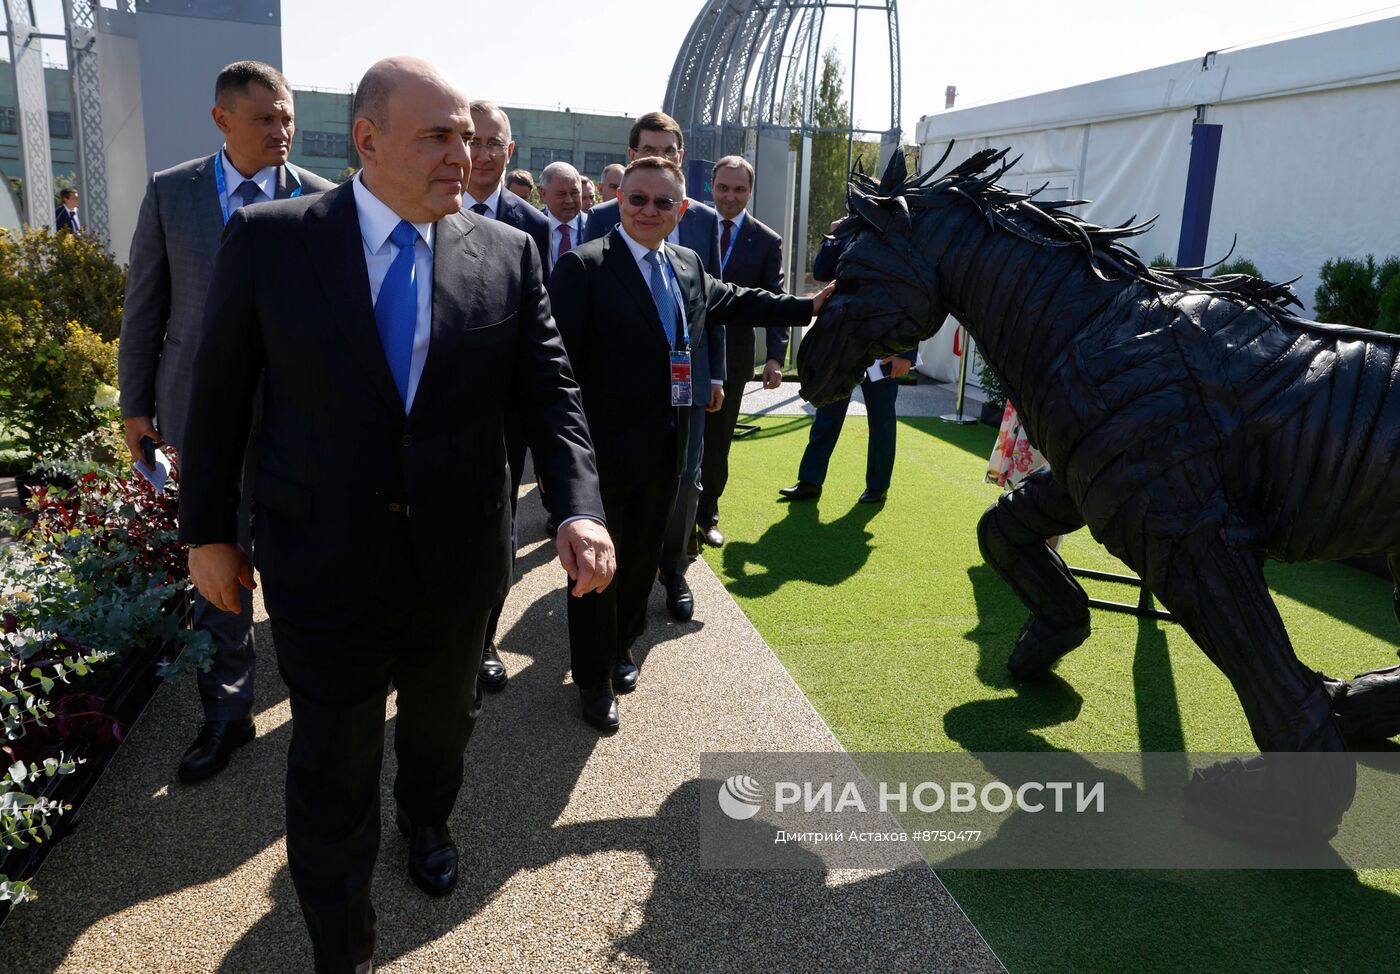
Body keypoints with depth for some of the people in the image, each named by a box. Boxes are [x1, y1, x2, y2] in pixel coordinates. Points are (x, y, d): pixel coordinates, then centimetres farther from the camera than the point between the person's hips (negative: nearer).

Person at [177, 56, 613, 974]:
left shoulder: (509, 252, -2)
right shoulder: (268, 237, -7)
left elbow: (552, 391, -4)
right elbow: (221, 392, 0)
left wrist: (581, 509, -19)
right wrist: (207, 528, 4)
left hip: (461, 555, 3)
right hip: (324, 558, -2)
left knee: (444, 718, 24)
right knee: (333, 765, 8)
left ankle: (428, 820, 57)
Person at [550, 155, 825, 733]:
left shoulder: (689, 266, 10)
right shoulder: (583, 266, -12)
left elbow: (734, 301, 27)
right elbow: (558, 359, -17)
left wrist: (808, 307, 25)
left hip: (666, 448, 6)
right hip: (605, 448, -6)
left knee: (642, 555, 19)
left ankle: (622, 646, 42)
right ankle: (594, 679, 23)